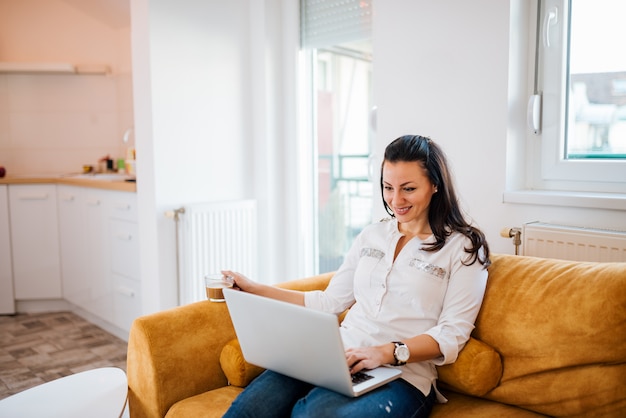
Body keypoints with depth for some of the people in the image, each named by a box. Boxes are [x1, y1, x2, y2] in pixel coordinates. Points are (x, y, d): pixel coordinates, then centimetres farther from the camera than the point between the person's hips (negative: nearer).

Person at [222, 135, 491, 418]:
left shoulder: (463, 248, 3)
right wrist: (254, 290, 16)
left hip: (401, 374, -3)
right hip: (338, 358, 4)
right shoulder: (371, 235, 18)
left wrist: (388, 352, -21)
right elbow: (329, 302, 18)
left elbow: (452, 334, -5)